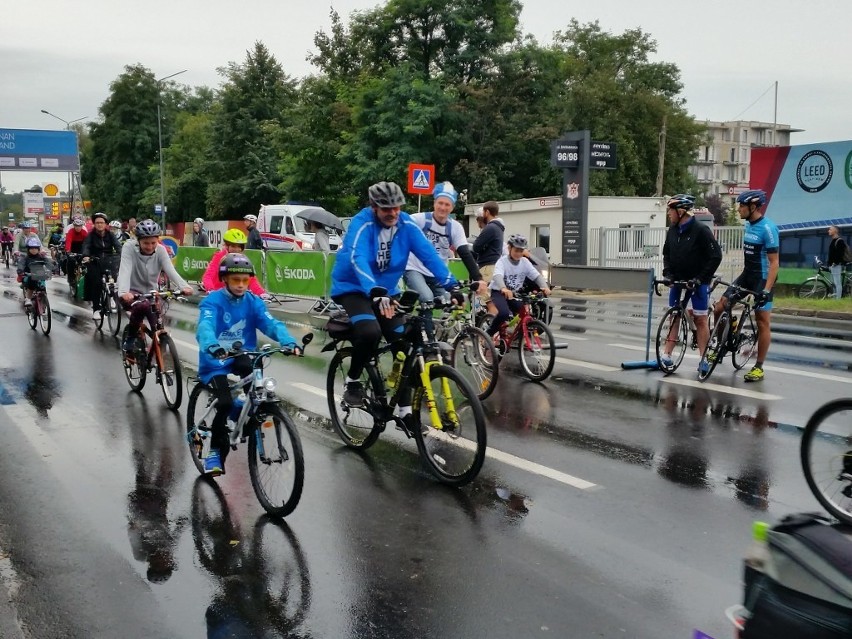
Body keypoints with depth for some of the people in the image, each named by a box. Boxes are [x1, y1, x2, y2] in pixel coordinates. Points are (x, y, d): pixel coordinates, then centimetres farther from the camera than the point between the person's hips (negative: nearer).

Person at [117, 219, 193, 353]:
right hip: (131, 294, -3)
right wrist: (123, 292, -49)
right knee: (142, 306, -36)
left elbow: (170, 270, -23)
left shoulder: (161, 250, -10)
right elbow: (125, 270, -30)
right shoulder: (129, 247, -17)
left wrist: (184, 286, -43)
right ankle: (129, 336, -10)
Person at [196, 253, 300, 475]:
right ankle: (215, 452, 2)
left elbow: (271, 323, -14)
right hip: (215, 361, -2)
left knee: (249, 367, -33)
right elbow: (205, 327, -30)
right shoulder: (213, 301, -11)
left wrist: (289, 341, -34)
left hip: (240, 357, 2)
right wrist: (212, 347, -52)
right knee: (226, 403, -20)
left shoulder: (253, 302, 0)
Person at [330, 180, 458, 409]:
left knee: (403, 344, -6)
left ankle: (405, 411, 4)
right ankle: (353, 381, -4)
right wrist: (375, 292, -54)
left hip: (387, 291, 5)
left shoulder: (406, 224, -9)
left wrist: (451, 285, -32)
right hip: (351, 289, -5)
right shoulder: (362, 223, -22)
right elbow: (358, 259, -38)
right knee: (370, 332, -31)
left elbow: (428, 254, -18)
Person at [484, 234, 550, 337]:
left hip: (515, 294, 5)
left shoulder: (525, 262, -3)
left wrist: (544, 286, -35)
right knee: (504, 313, -31)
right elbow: (497, 276, -36)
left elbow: (537, 275, -13)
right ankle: (487, 334, -9)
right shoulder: (502, 261, -17)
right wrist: (503, 288, -58)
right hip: (499, 293, -5)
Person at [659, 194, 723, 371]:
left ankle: (704, 359, 6)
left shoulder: (701, 230, -15)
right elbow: (666, 253, 15)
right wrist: (667, 273, 1)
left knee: (700, 319, -1)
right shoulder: (672, 230, 3)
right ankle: (666, 356, 10)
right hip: (678, 280, 6)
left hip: (697, 282, -6)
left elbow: (716, 256, -14)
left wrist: (701, 278, -16)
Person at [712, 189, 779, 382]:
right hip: (746, 275, 8)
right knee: (720, 308, -1)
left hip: (762, 279, -8)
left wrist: (767, 289, -25)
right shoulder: (748, 224, 8)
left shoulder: (767, 228, -17)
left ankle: (759, 367, 5)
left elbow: (774, 261, -19)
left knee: (762, 323, -1)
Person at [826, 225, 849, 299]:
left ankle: (838, 299, -11)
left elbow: (840, 254, -19)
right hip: (832, 265, 10)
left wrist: (835, 263, -21)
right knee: (834, 284, 12)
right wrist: (828, 263, 19)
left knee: (838, 283, -10)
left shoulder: (840, 241, -9)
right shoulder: (833, 241, 20)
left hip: (837, 265, -10)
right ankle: (835, 298, 16)